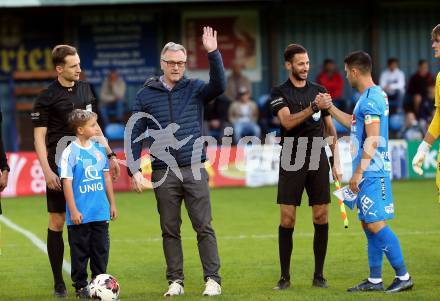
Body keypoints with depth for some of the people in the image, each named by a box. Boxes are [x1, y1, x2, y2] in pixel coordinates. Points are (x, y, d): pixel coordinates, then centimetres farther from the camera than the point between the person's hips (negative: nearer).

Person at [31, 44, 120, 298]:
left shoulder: (85, 89, 11)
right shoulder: (47, 97, -6)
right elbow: (39, 137, -7)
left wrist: (110, 155, 17)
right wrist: (47, 171, -15)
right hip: (60, 168, -5)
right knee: (58, 222, -1)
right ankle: (59, 283, 6)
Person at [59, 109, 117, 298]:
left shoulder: (99, 149, 7)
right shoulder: (70, 152, -11)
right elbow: (67, 182, -12)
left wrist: (112, 203, 16)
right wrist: (73, 210, -14)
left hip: (101, 212, 5)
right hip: (80, 215, -5)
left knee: (101, 250, 10)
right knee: (80, 251, 3)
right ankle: (80, 286, 12)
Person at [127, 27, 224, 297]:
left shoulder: (195, 89, 5)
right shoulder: (146, 95, 7)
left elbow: (219, 86, -16)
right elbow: (135, 135, 7)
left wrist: (213, 53, -26)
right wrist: (134, 170, -1)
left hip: (194, 170, -1)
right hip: (164, 173, 1)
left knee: (204, 227, -3)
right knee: (170, 230, 6)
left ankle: (213, 279, 1)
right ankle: (175, 281, 13)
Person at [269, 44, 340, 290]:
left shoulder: (319, 90, 10)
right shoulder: (280, 93, 0)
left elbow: (330, 129, 14)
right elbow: (288, 122, -17)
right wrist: (312, 108, -29)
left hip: (318, 161, 3)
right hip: (291, 163, -3)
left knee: (322, 218, 1)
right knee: (287, 219, -4)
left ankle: (319, 275, 9)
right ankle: (285, 276, 4)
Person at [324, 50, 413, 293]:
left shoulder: (371, 99, -15)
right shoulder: (370, 96, 16)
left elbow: (372, 140, -20)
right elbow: (353, 123, 32)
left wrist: (358, 173, -19)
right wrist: (331, 108, 30)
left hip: (372, 172, -10)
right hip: (369, 173, 10)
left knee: (376, 224, -10)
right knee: (368, 224, 11)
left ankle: (403, 276, -7)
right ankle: (375, 280, 14)